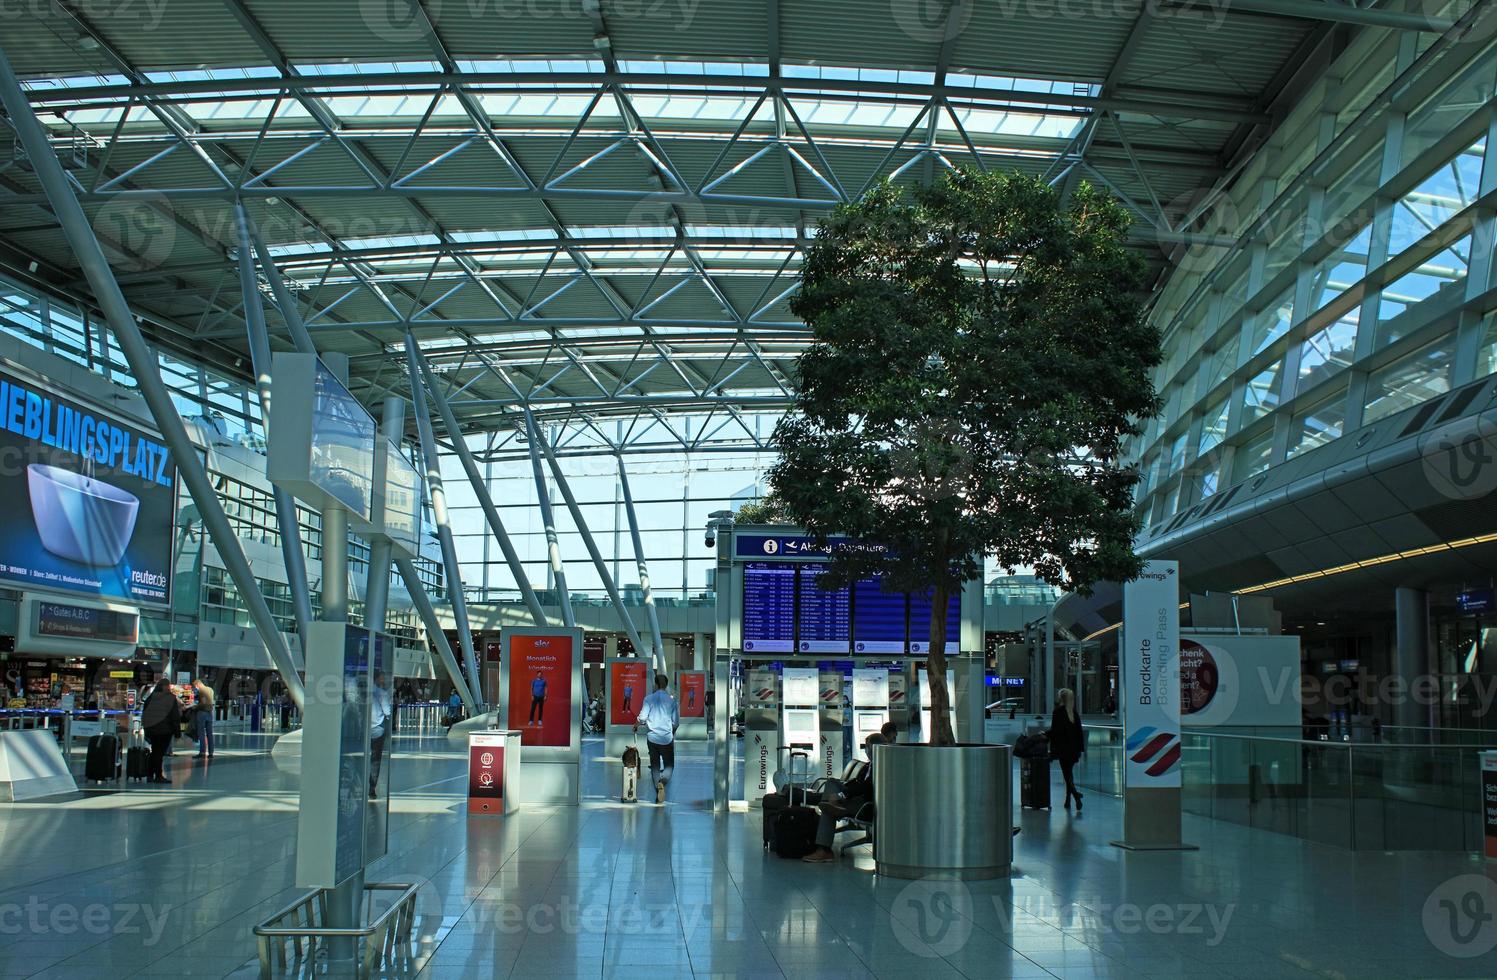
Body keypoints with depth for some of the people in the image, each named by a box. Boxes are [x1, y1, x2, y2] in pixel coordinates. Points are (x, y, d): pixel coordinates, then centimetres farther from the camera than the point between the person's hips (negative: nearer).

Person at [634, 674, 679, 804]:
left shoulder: (649, 699, -4)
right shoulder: (672, 700, -3)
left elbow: (642, 717, -9)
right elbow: (676, 721, 0)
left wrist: (636, 725, 12)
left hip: (652, 737, 1)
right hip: (667, 738, -1)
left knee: (655, 765, 11)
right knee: (669, 765, 9)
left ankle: (658, 793, 8)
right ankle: (662, 782, -21)